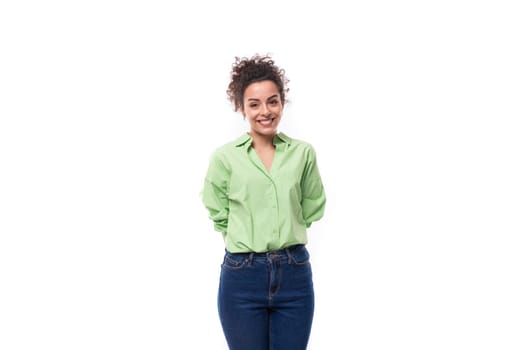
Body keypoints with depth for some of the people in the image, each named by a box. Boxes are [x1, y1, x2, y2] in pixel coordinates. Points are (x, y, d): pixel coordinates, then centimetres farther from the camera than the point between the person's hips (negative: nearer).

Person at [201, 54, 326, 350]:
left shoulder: (303, 153, 1)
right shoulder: (225, 157, -4)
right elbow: (218, 214, 7)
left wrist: (283, 235, 10)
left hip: (294, 273, 2)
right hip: (243, 276, -1)